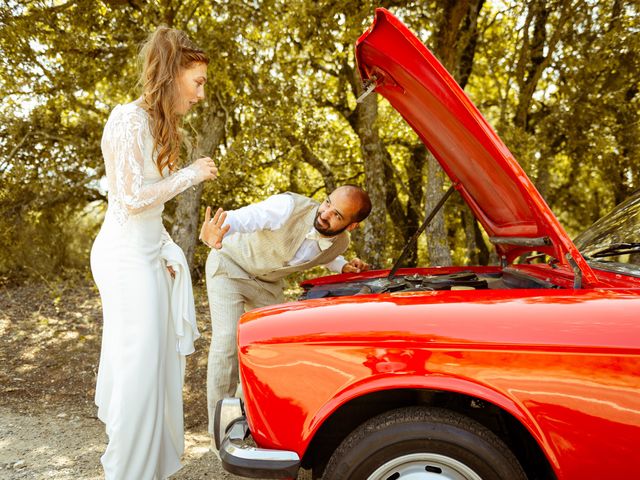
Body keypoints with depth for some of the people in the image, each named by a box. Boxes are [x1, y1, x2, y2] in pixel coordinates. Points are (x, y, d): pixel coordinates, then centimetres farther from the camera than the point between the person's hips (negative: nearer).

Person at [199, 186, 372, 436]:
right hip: (229, 265, -5)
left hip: (267, 283, 6)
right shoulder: (290, 207, -36)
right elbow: (243, 217, -51)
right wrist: (219, 232, -73)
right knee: (227, 341, -15)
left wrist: (343, 267, -9)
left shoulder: (340, 243, -15)